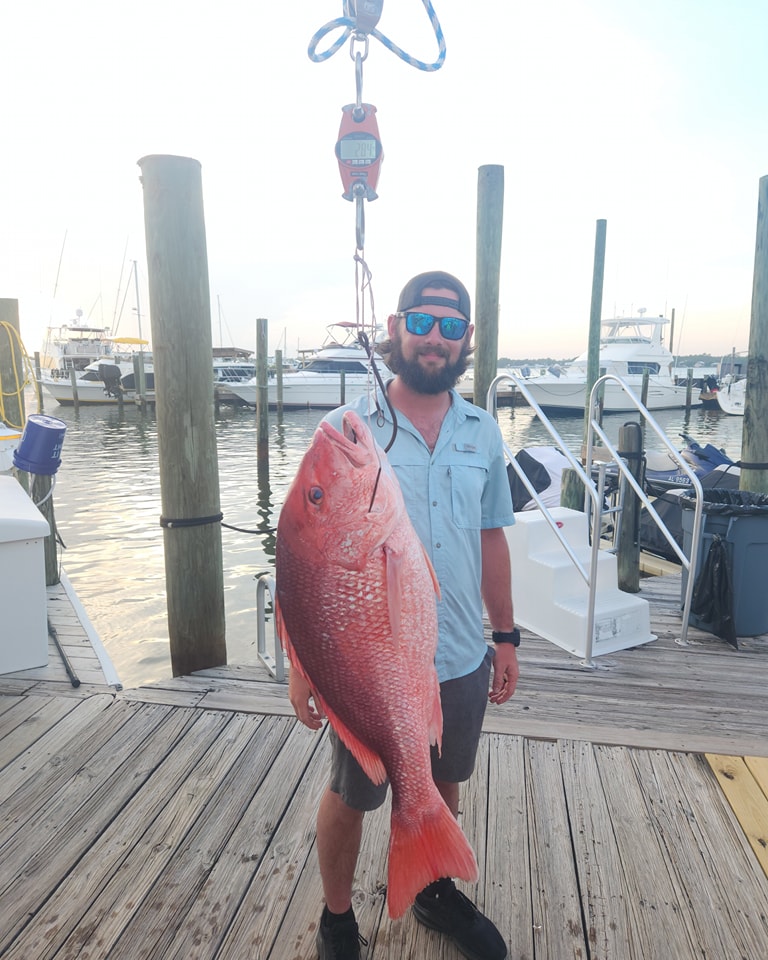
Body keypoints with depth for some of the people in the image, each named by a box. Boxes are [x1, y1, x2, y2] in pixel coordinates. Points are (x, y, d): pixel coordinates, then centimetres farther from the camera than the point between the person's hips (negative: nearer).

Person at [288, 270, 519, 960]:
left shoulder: (483, 432, 1)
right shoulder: (343, 430, -11)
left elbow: (491, 539, 8)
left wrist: (506, 636, 10)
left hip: (462, 661, 4)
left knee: (442, 785, 24)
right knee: (351, 796, 16)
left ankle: (435, 892, 52)